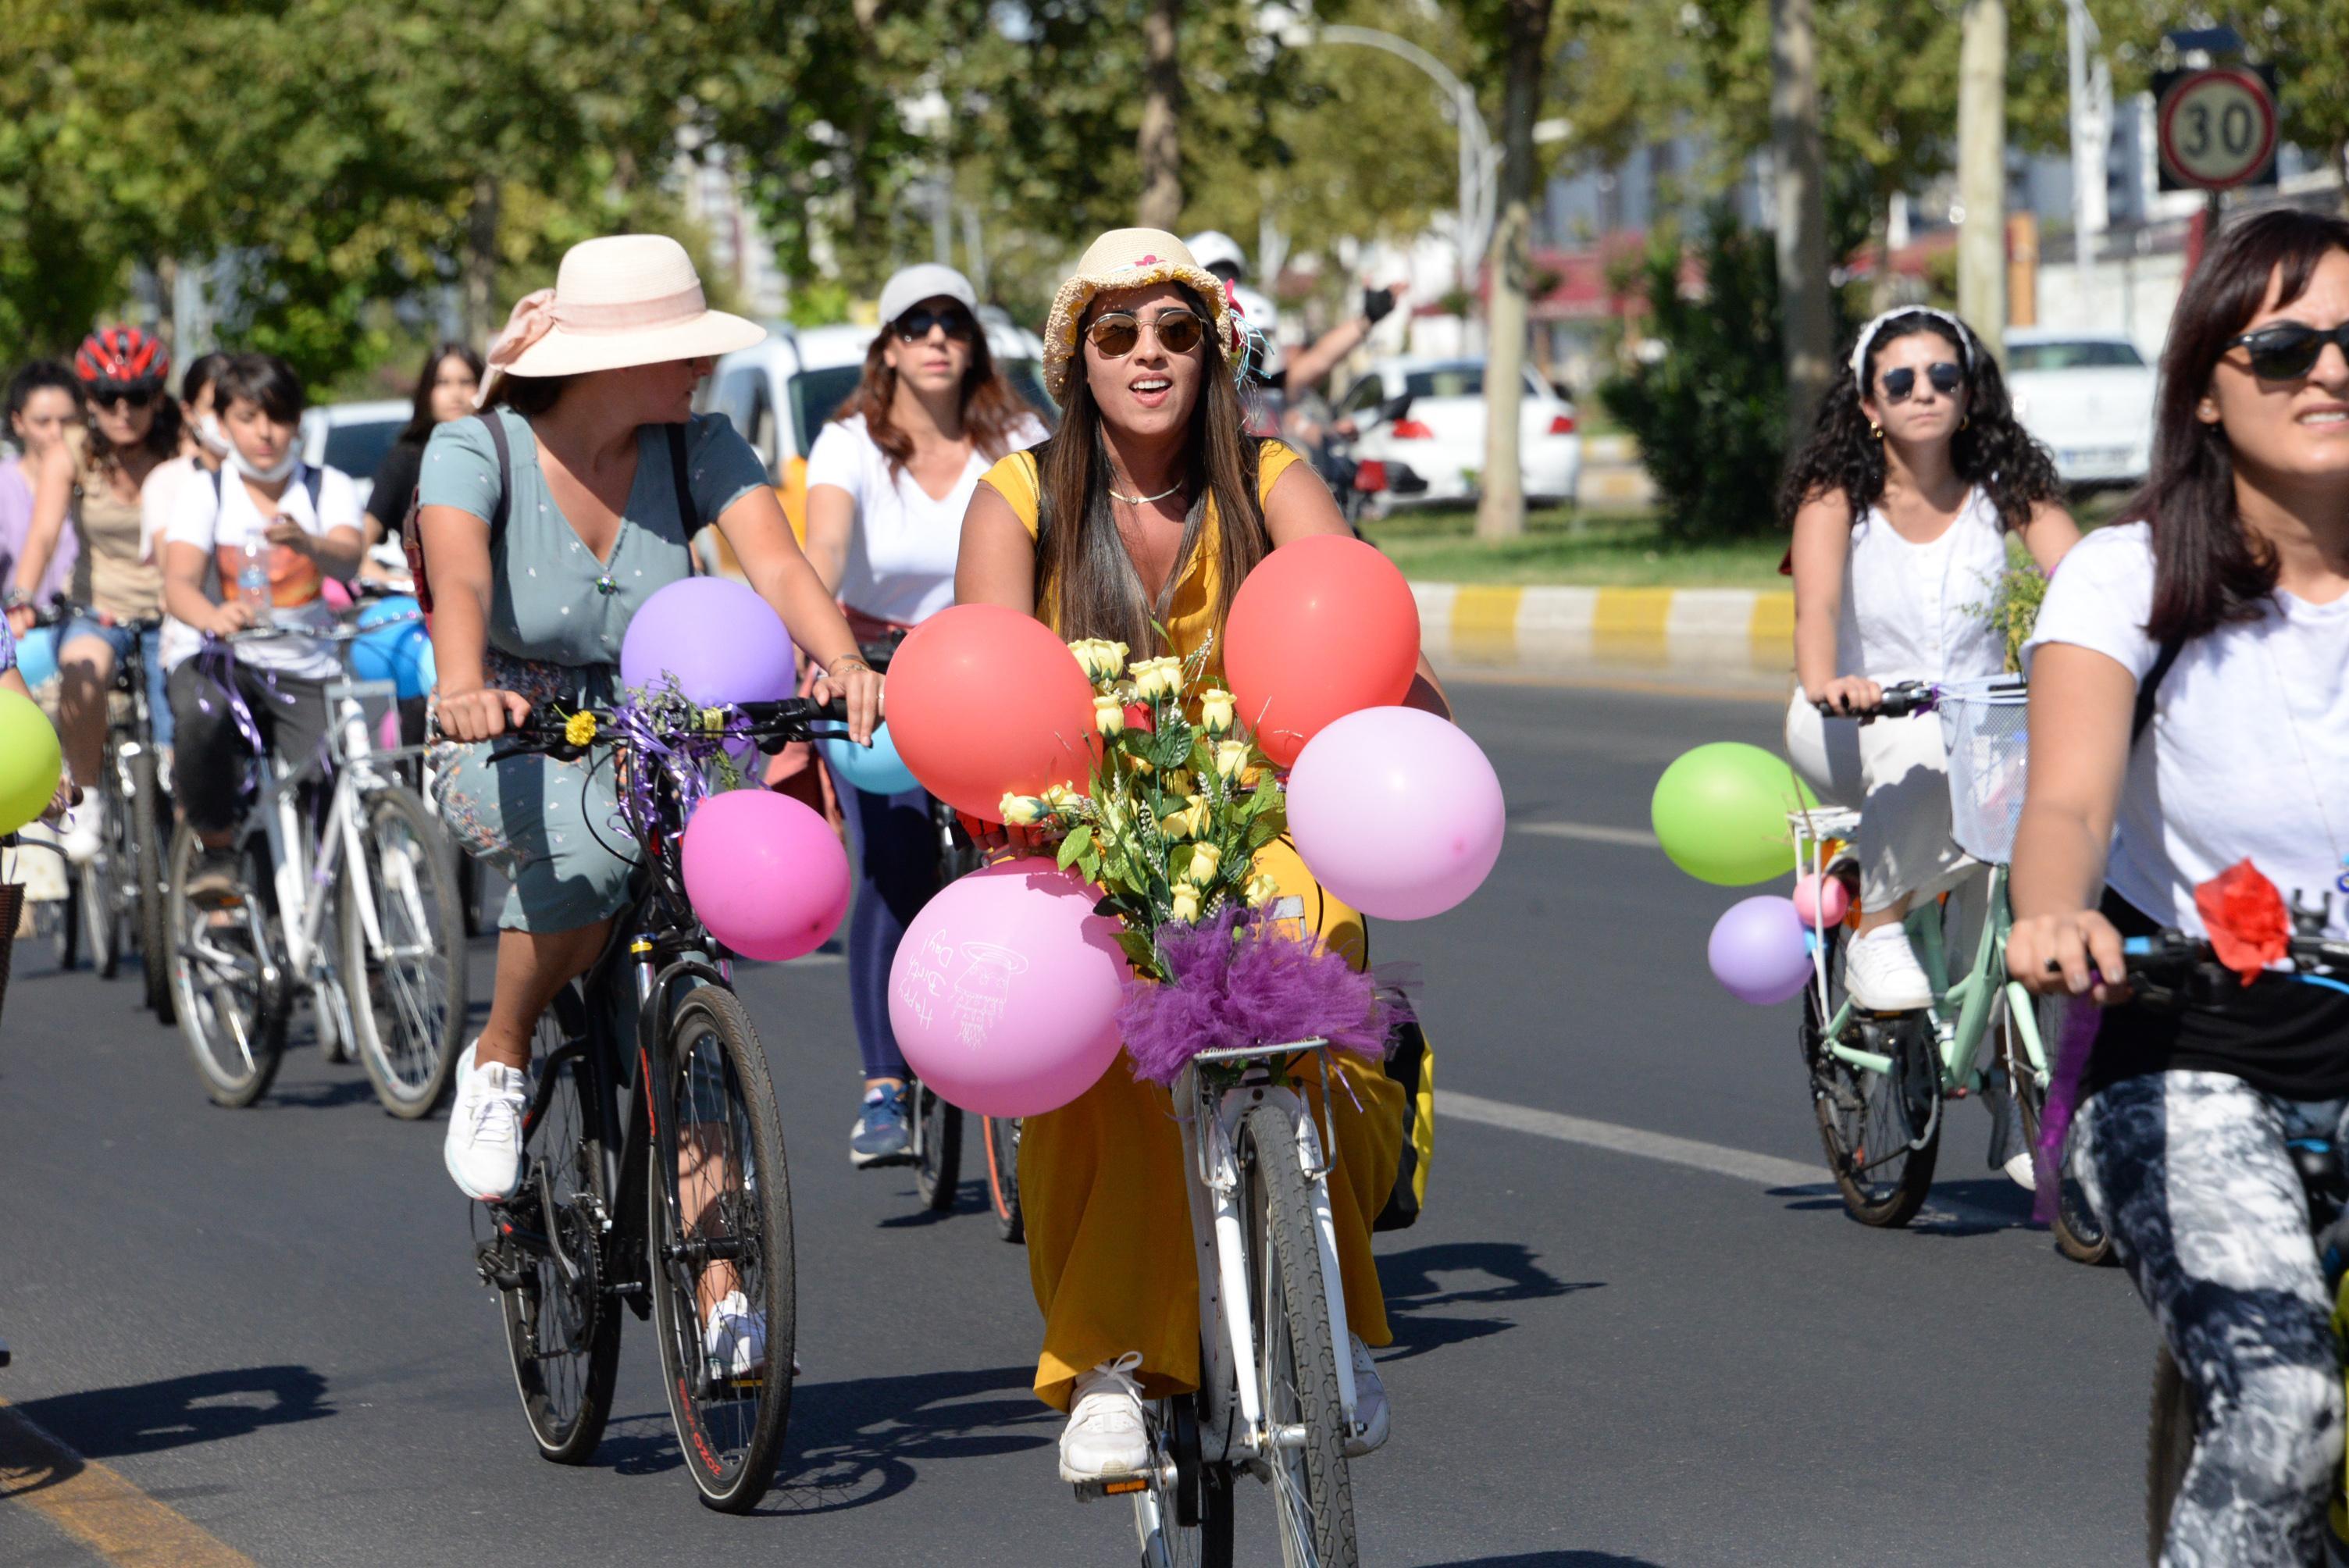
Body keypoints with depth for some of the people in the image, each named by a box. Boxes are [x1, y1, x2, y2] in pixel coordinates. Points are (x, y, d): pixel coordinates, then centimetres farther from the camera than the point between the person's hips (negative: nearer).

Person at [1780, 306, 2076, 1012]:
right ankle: (1876, 939, -21)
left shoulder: (2001, 487, 0)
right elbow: (1816, 607, -24)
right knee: (1924, 748, -38)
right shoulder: (1836, 494, -6)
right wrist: (1823, 686, -47)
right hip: (1856, 723, -2)